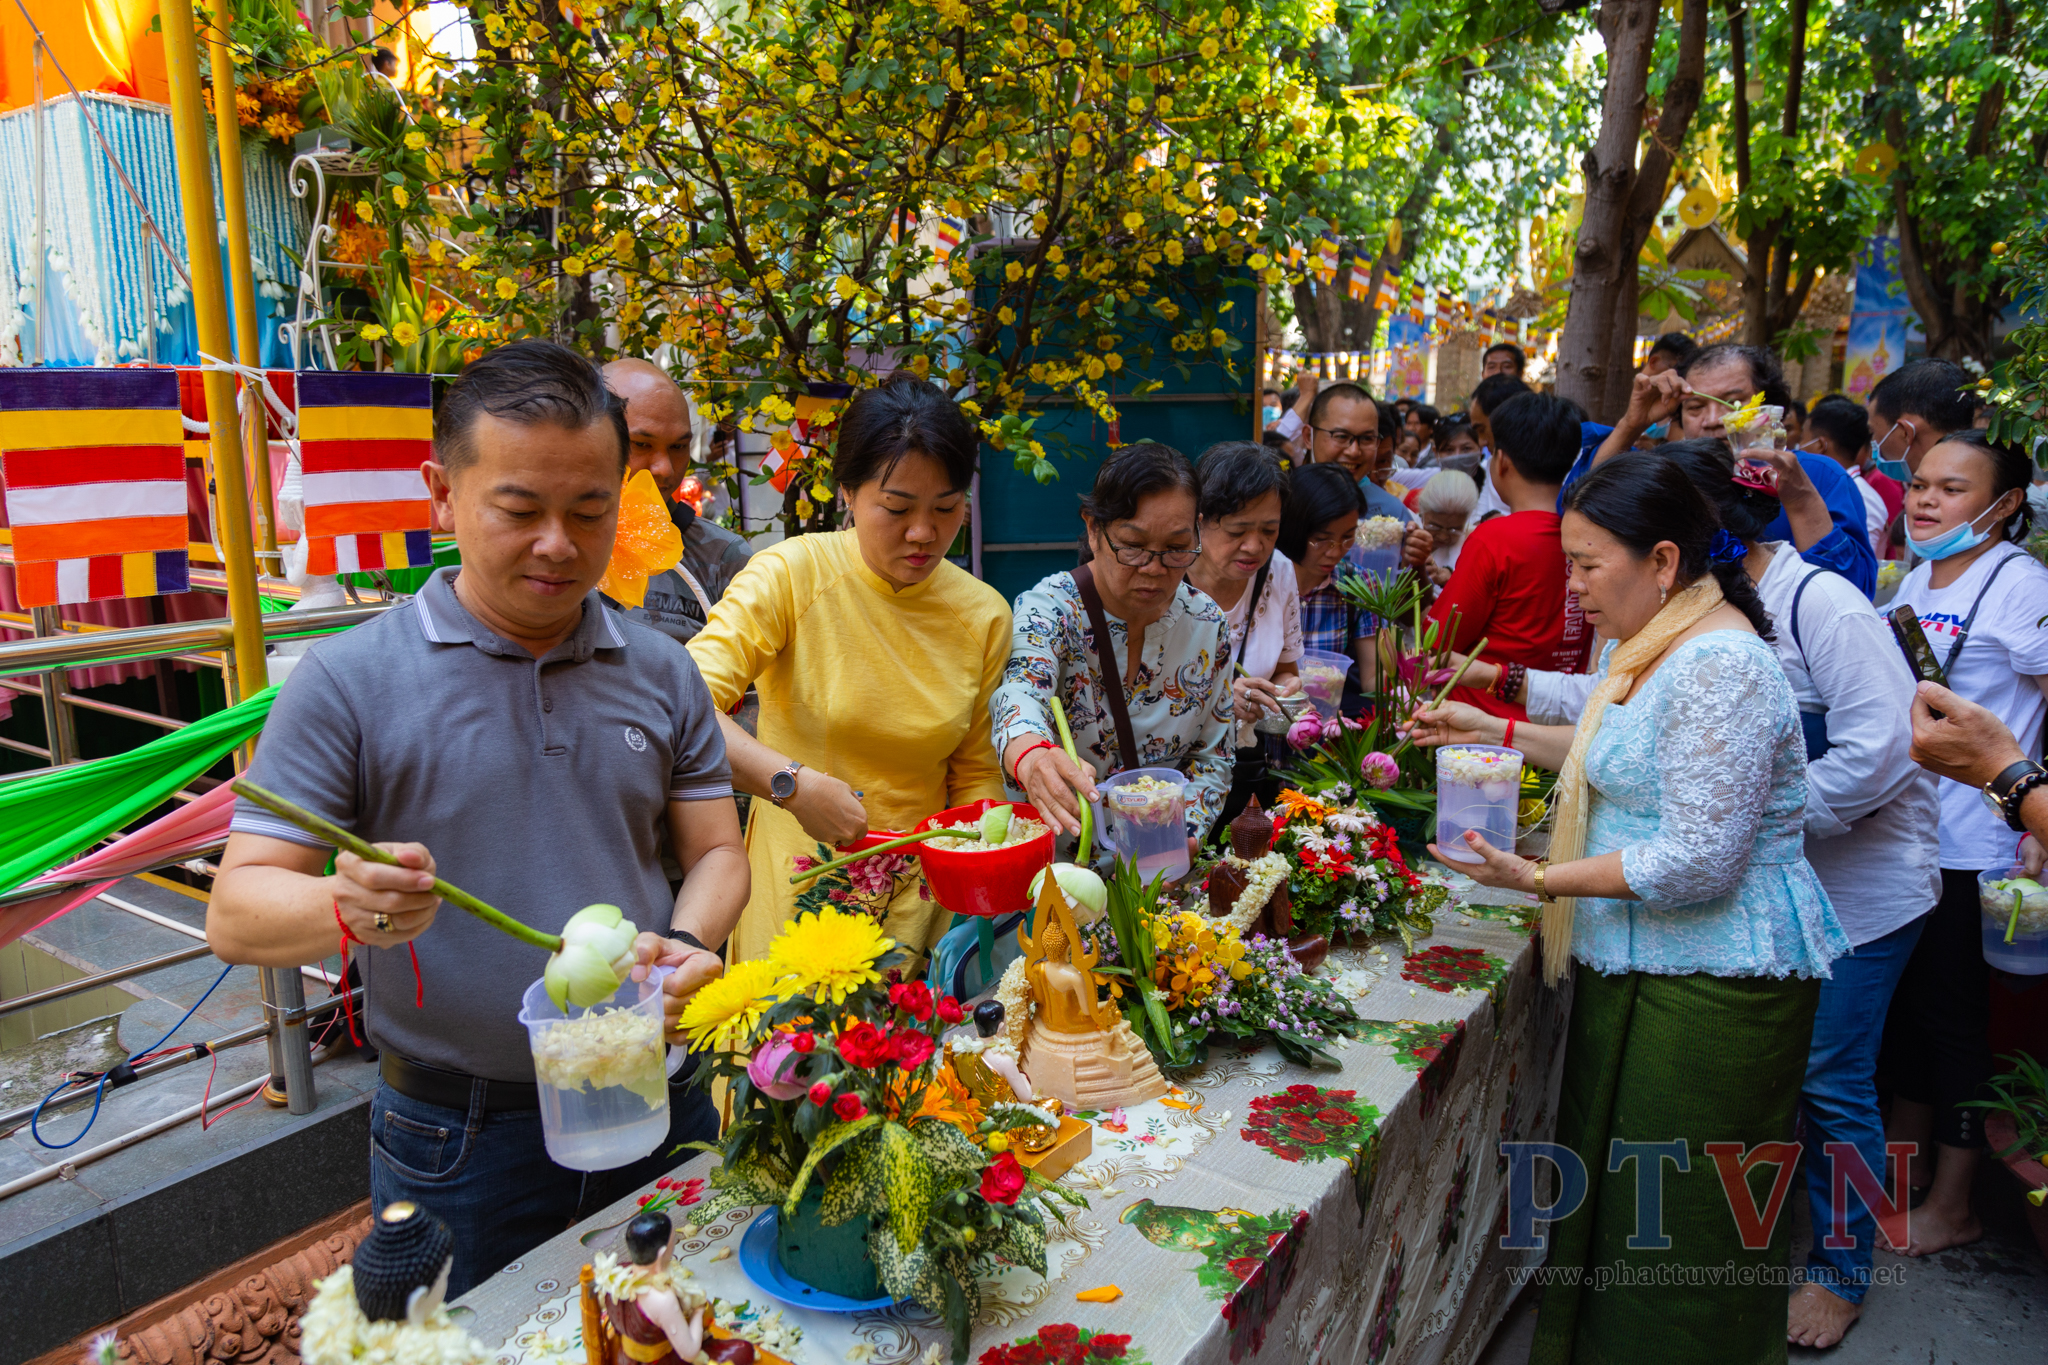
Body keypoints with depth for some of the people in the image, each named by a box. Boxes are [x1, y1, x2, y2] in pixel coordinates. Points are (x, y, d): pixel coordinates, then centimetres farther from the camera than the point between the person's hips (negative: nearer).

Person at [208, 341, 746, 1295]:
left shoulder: (662, 672, 2)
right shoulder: (348, 681, -9)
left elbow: (715, 851, 6)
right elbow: (237, 913, -8)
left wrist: (692, 945, -15)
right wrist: (346, 909, -30)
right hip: (458, 1144, -3)